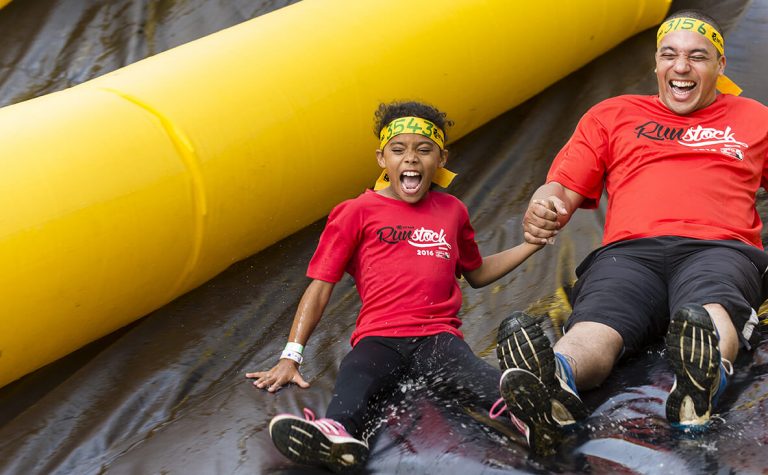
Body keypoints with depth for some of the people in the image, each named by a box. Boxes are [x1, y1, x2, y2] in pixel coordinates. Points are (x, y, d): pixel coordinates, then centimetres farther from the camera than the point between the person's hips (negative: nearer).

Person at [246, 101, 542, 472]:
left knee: (485, 381, -36)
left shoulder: (452, 211, 23)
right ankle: (337, 433, -69)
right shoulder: (357, 212, 12)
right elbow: (320, 287, 9)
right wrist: (290, 358, -1)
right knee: (352, 391, -39)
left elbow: (476, 273, 39)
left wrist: (532, 244, 28)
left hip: (438, 337, 2)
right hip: (378, 338, -2)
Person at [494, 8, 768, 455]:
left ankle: (706, 378, -72)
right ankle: (552, 382, -68)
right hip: (629, 250, 0)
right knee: (598, 320, -36)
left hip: (719, 248, 0)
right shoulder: (613, 114, 30)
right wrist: (543, 208, -6)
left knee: (711, 305, -40)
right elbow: (564, 187, 20)